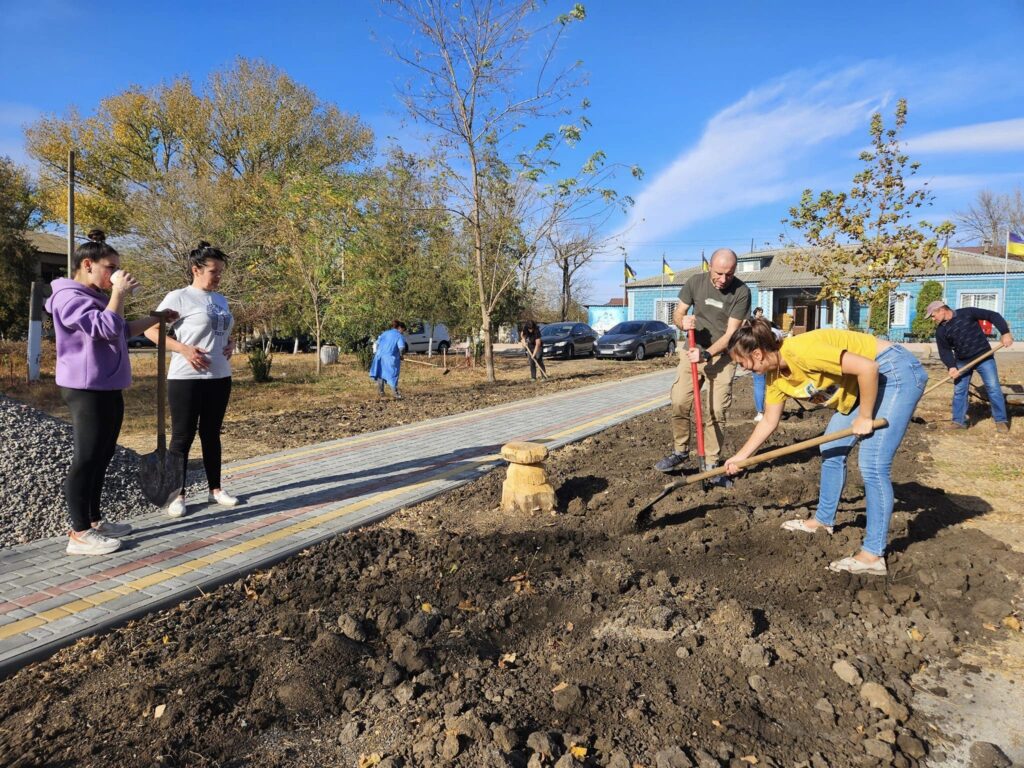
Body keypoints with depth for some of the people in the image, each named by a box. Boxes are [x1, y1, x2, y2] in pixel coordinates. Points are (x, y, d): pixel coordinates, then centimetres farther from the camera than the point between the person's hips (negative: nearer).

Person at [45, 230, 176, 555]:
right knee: (87, 459, -7)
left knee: (102, 458, 13)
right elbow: (107, 329, -25)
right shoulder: (69, 297, -13)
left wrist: (155, 317, 22)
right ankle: (79, 533, -1)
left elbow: (124, 331, 29)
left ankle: (94, 521, 23)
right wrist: (119, 293, -17)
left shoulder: (94, 297, 20)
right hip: (86, 391, -10)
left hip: (108, 390, 10)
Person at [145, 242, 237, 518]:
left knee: (211, 434, 15)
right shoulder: (178, 297, -7)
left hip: (220, 377, 6)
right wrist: (184, 349, -19)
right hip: (187, 379, -6)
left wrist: (230, 344, 4)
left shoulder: (221, 300, 13)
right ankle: (177, 495, 11)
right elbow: (151, 331, -8)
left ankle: (215, 489, 24)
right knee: (182, 437, 1)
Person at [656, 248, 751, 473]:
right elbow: (677, 313, 3)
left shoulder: (741, 292, -15)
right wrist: (683, 322, -21)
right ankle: (680, 451, 11)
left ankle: (711, 463, 7)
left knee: (717, 411, -4)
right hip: (694, 350, 3)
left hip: (721, 355, -2)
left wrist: (707, 354, -30)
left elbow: (730, 334, -17)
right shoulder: (696, 282, -6)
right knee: (679, 402, -7)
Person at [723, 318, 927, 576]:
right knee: (832, 449, 14)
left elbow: (867, 367, -30)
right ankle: (823, 520, 32)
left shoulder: (800, 351, -29)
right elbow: (768, 423, 13)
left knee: (873, 465, -13)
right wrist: (740, 456, 16)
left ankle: (873, 556, -6)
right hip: (868, 381, 9)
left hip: (898, 371, -9)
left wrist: (865, 417, -19)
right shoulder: (776, 376, 0)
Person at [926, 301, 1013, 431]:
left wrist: (1005, 332, -21)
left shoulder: (967, 313, -12)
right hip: (962, 361, 4)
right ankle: (959, 421, 14)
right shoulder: (941, 331, -3)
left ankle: (1001, 420, 7)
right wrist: (951, 366, -19)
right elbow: (944, 351, -3)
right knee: (959, 391, 4)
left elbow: (993, 316, -10)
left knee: (993, 388, -3)